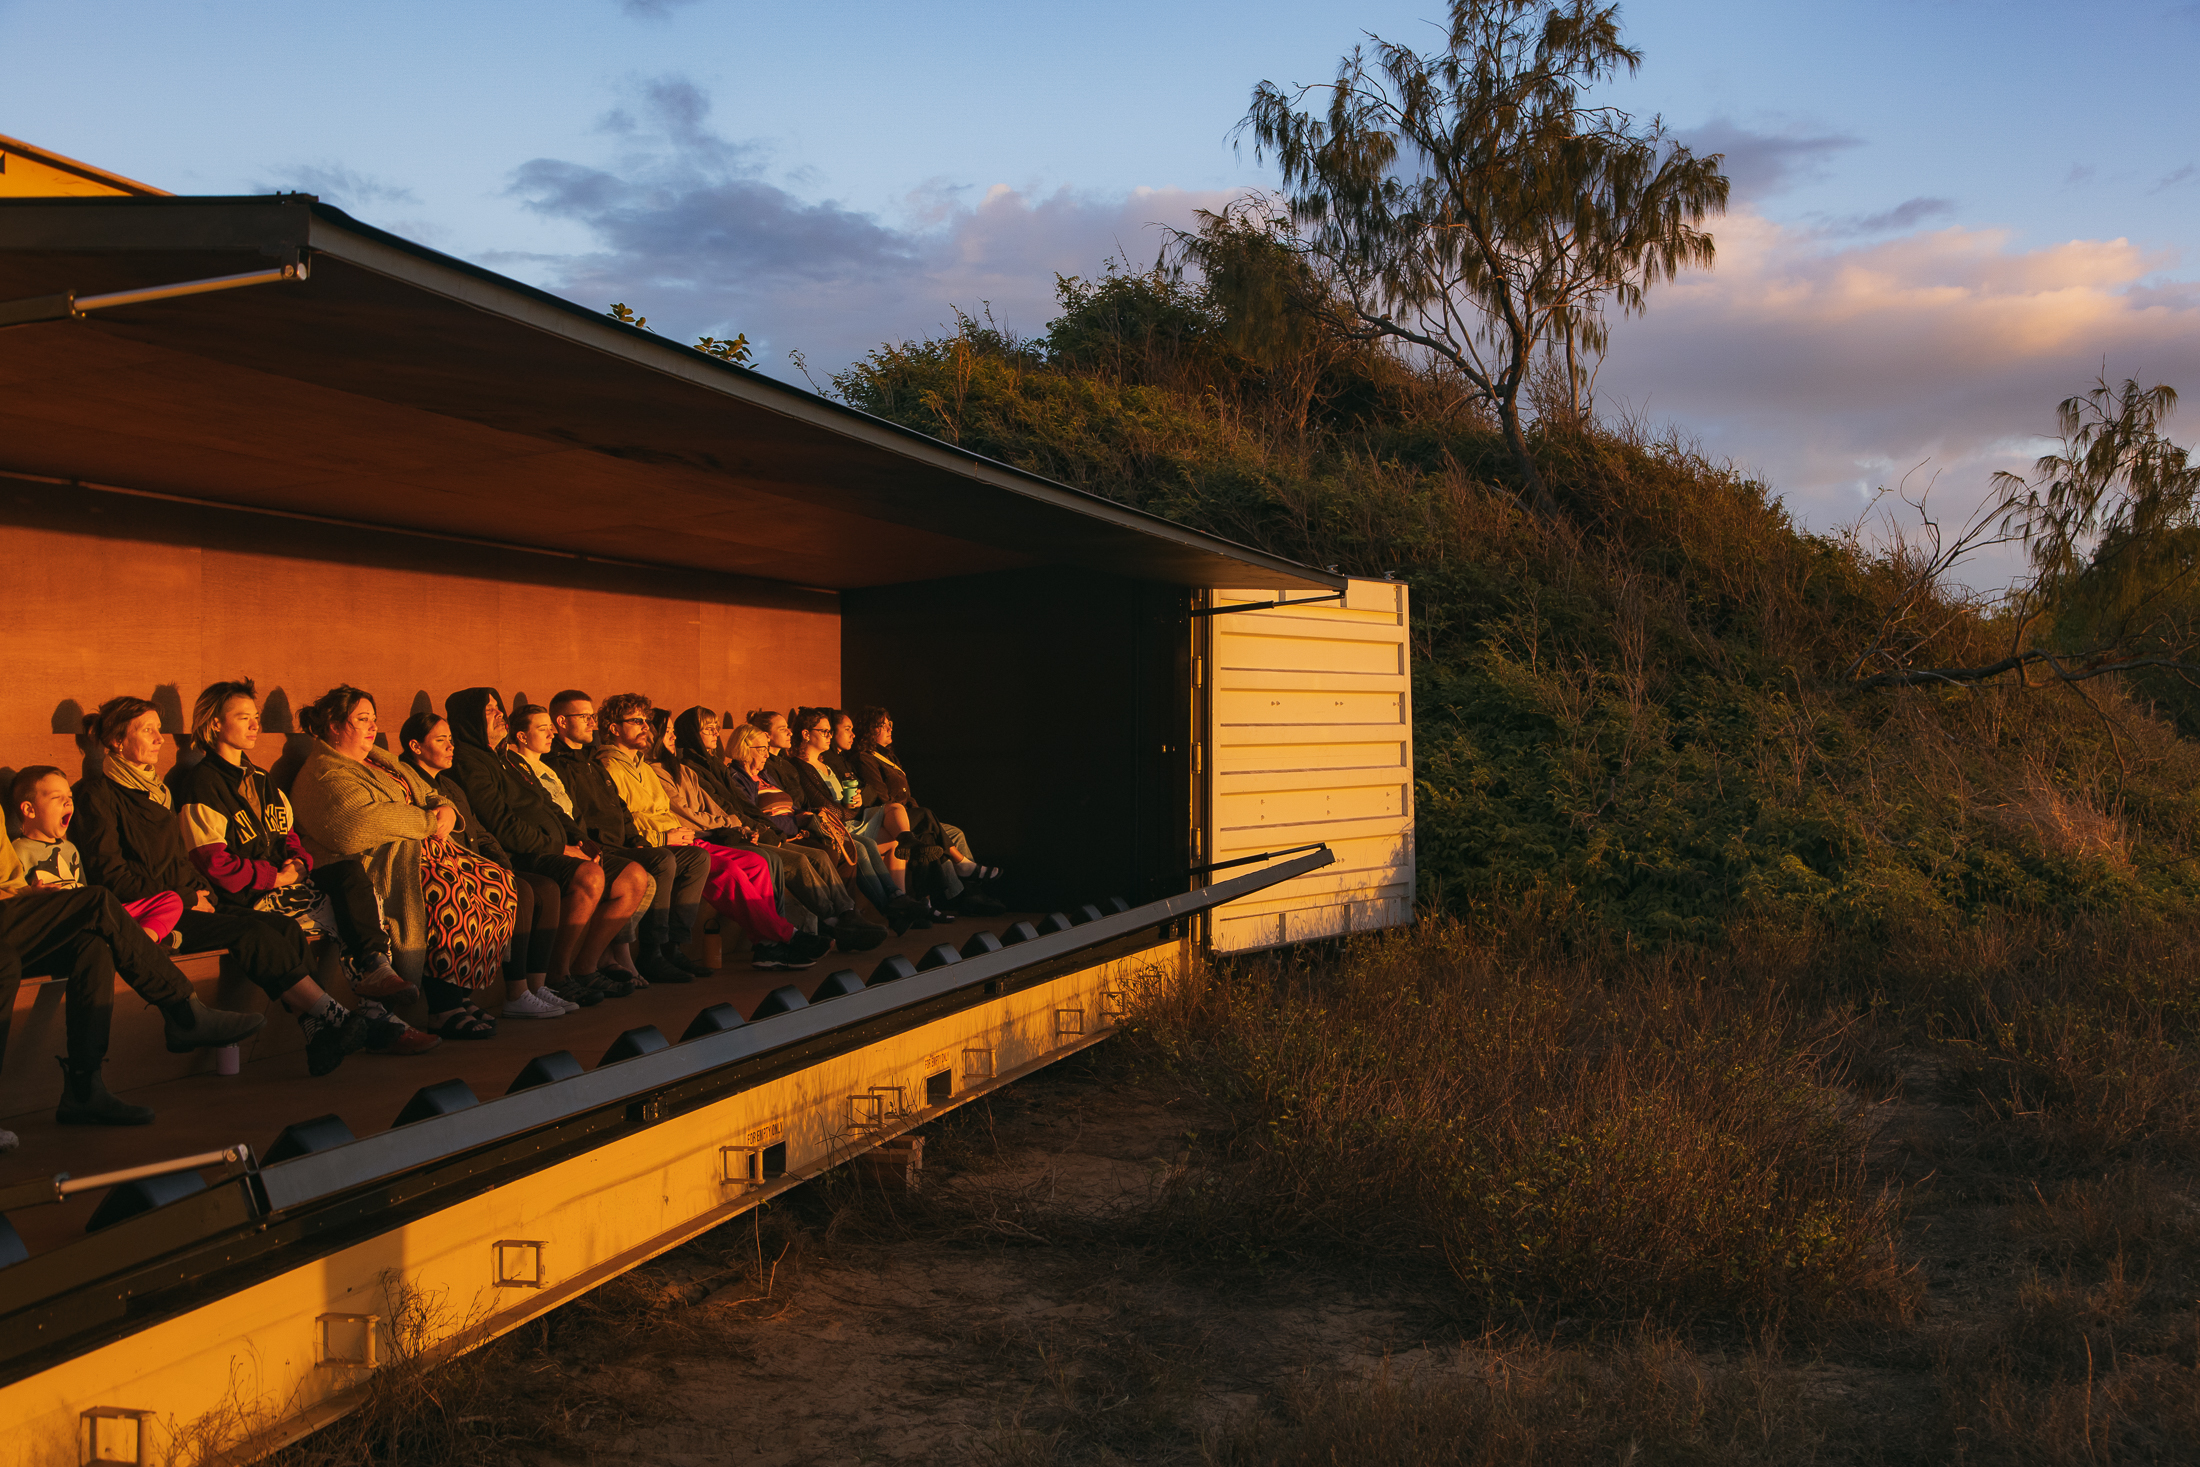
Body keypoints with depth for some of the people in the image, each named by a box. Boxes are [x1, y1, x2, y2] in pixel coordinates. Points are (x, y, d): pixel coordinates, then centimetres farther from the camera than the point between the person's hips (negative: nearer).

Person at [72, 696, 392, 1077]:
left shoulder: (156, 791, 25)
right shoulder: (98, 794, -2)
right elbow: (109, 874, -12)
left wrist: (205, 894, 7)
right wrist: (186, 898, -12)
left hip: (190, 901, 8)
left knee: (285, 926, -18)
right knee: (253, 932, -28)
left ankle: (320, 1034, -31)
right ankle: (333, 1017, -29)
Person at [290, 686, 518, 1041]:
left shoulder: (378, 760, 25)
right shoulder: (323, 775, -6)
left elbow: (427, 794, 25)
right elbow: (363, 822, -22)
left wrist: (445, 809, -1)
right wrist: (429, 822, -14)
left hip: (422, 849, 9)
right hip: (375, 864, -9)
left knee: (499, 884, -11)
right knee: (449, 891, -34)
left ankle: (459, 994, -10)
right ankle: (442, 1009, -29)